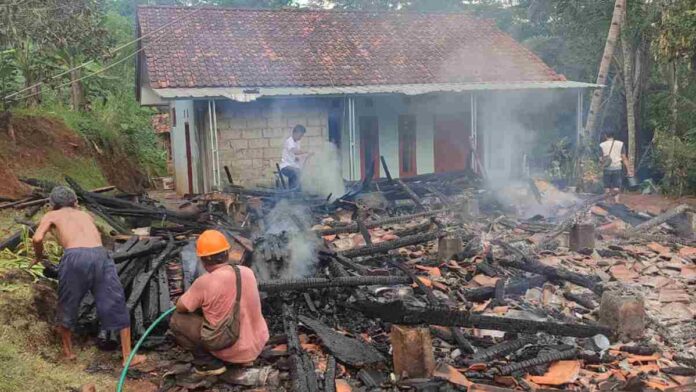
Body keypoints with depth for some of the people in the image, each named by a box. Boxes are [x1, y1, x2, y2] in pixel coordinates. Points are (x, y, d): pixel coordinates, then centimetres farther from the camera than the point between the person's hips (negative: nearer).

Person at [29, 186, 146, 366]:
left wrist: (38, 256, 27)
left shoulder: (51, 216, 24)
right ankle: (128, 356, 16)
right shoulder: (85, 215, 34)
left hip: (74, 257, -2)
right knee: (117, 305, 11)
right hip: (99, 255, 2)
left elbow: (37, 238, 8)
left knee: (67, 306, 22)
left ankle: (68, 350, 38)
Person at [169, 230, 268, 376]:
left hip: (232, 351, -5)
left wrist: (197, 301, 19)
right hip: (258, 345, 6)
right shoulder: (247, 272, -1)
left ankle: (209, 363, 3)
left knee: (177, 320, 5)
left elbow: (180, 307, -1)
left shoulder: (205, 282, -18)